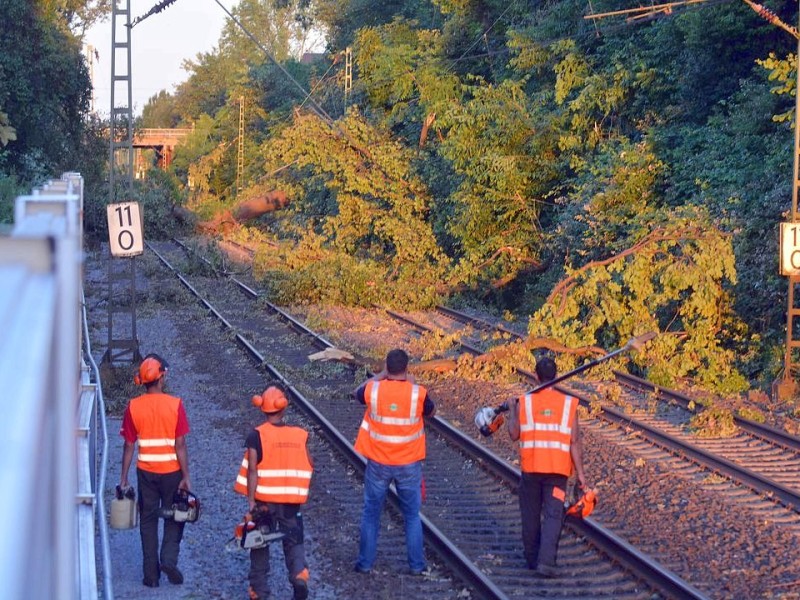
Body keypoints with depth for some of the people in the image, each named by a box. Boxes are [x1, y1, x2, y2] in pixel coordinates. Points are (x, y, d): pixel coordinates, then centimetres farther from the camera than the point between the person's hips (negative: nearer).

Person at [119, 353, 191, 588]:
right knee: (174, 517, 15)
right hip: (171, 471, -2)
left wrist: (123, 478, 5)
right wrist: (186, 477, -6)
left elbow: (129, 446, -3)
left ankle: (151, 573, 11)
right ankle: (169, 559, -2)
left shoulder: (134, 407, -6)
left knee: (148, 520, 11)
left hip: (146, 472, 2)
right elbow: (180, 446, -11)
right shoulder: (174, 405, -11)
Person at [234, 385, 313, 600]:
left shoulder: (256, 435, -10)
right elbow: (308, 467, 5)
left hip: (264, 499, -1)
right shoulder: (300, 435, -1)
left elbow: (252, 470, -15)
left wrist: (251, 500, -15)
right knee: (294, 541, 10)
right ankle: (299, 573, -17)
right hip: (292, 500, 1)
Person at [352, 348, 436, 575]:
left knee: (371, 514, 14)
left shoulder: (373, 390, -12)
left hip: (378, 464, 0)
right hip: (409, 465, 0)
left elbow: (357, 393, 12)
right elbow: (431, 411, 8)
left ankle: (365, 562, 19)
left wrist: (380, 376, 16)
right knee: (412, 516, 13)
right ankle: (416, 564, 17)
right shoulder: (418, 393, -14)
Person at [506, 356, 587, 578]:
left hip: (530, 468, 1)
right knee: (553, 516, -1)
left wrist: (512, 410, 15)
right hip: (558, 469, -1)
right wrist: (580, 473, 1)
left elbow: (514, 434, -2)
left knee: (530, 515, 14)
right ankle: (546, 561, -15)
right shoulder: (568, 404, -2)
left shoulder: (524, 402, -2)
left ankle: (532, 559, 24)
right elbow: (575, 442, -4)